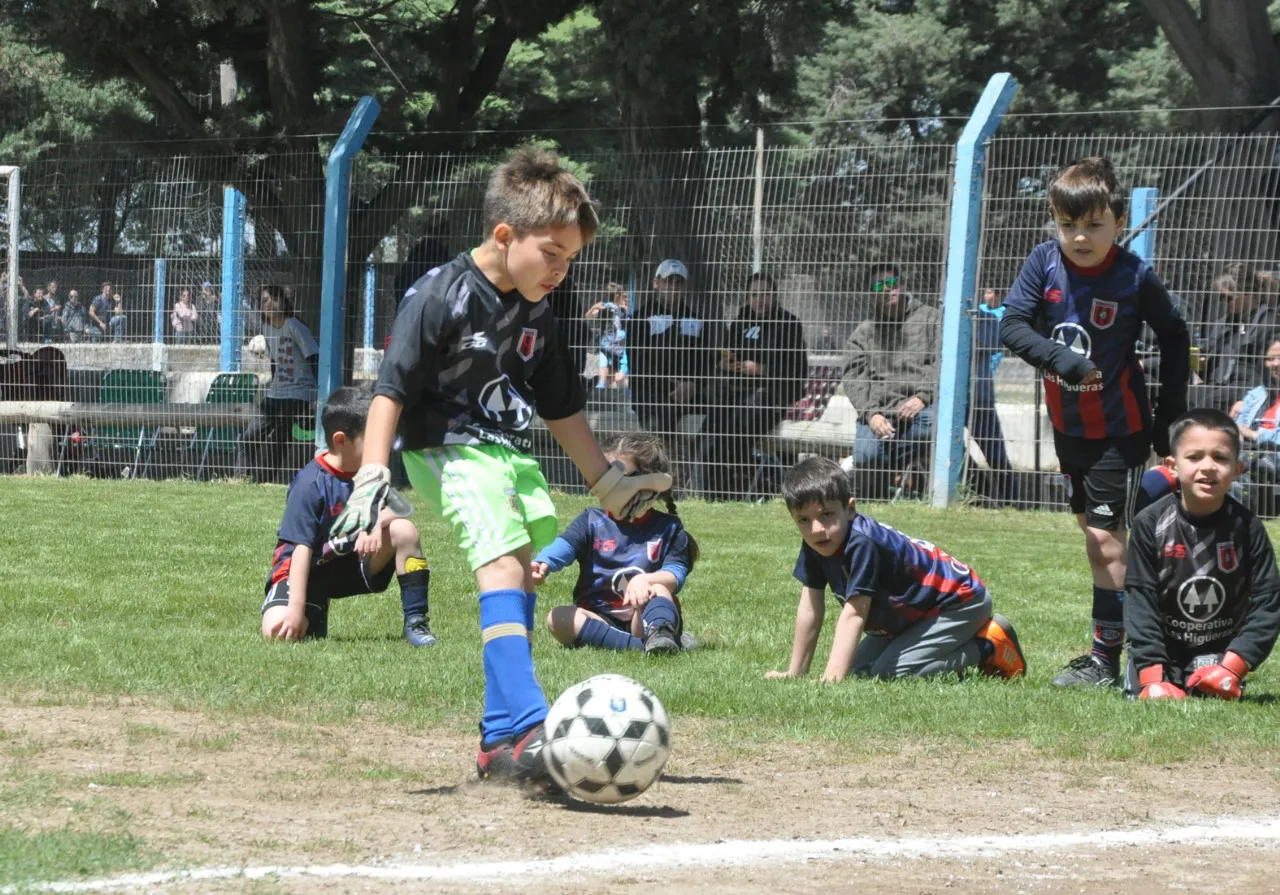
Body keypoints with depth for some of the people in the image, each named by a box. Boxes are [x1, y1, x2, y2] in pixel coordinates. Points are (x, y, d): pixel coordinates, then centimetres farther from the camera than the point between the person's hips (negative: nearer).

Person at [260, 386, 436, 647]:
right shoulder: (311, 484, -22)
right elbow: (302, 547, -24)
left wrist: (377, 521, -34)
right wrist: (296, 608, -29)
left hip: (352, 562, 5)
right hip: (308, 569, -5)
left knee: (403, 530, -18)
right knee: (277, 629, -31)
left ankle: (416, 622, -9)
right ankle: (315, 615, 8)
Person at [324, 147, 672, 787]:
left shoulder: (536, 316, 10)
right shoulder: (440, 297, -12)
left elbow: (561, 409, 22)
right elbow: (391, 392, -14)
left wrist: (610, 484, 26)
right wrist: (372, 480, -22)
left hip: (512, 453, 8)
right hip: (448, 447, -8)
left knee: (519, 586, 8)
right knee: (503, 566, -24)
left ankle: (500, 745, 17)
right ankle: (528, 729, -37)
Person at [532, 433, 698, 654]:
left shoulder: (668, 528, 8)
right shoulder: (591, 521, 11)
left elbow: (676, 574, -5)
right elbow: (563, 546, -9)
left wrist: (645, 580, -27)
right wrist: (542, 564, -33)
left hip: (642, 618, -1)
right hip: (599, 619, 1)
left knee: (658, 589, -31)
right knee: (557, 619, -28)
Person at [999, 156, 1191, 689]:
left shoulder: (1135, 277, -16)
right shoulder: (1045, 263, -9)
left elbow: (1174, 340, -2)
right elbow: (1012, 326, -15)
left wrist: (1169, 416, -2)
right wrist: (1060, 359, -33)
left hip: (1119, 429, -5)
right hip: (1068, 424, 5)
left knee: (1105, 540, -9)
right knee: (1093, 532, 15)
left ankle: (1106, 659, -5)